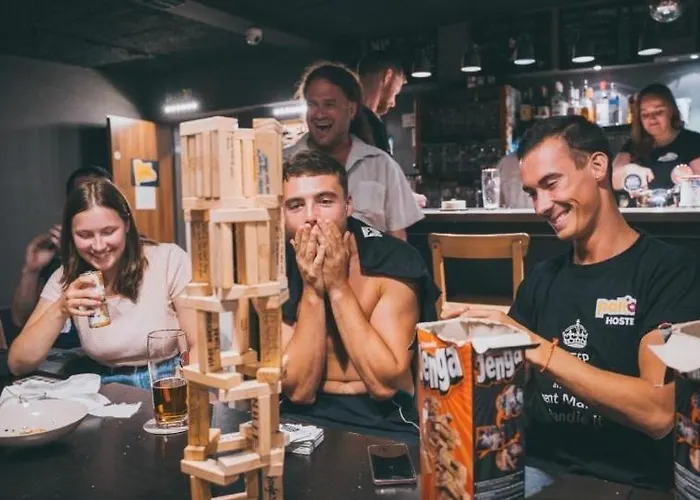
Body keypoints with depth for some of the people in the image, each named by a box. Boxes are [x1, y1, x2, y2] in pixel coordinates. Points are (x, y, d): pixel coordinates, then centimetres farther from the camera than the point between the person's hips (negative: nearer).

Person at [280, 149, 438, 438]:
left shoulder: (393, 260, -14)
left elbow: (384, 385, -18)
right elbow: (299, 390, -12)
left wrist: (338, 287, -22)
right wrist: (312, 292, -20)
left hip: (385, 419, -2)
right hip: (307, 417, 2)